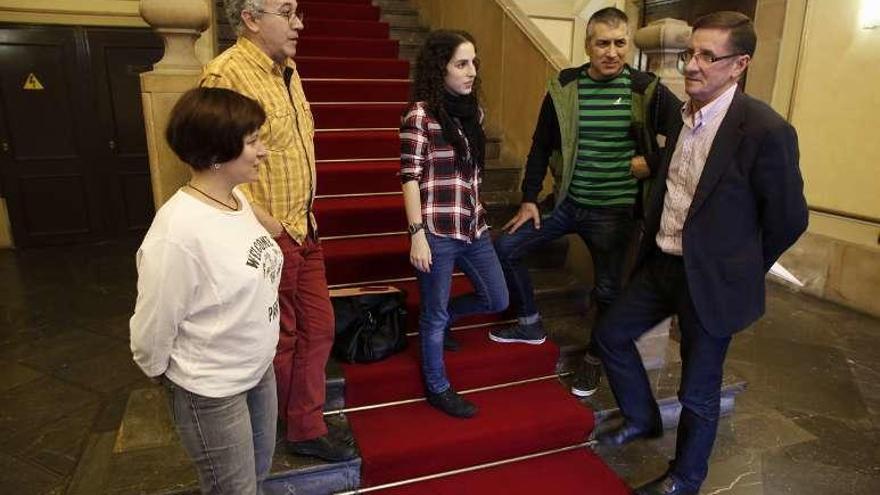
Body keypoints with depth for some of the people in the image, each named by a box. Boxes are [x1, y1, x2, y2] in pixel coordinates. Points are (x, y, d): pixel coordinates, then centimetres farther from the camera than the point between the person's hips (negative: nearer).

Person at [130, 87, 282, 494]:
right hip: (211, 392, -7)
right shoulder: (178, 230, -30)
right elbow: (152, 329, -20)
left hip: (259, 369, 7)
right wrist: (168, 378, -3)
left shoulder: (238, 199, -4)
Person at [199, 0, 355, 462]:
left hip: (304, 230, 8)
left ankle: (307, 428, 32)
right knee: (279, 341, 9)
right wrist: (271, 227, -19)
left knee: (318, 328, 14)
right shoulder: (226, 74, -18)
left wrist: (305, 216, 12)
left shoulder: (287, 70, 11)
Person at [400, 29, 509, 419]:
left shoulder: (473, 110, 10)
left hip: (473, 226, 7)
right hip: (437, 231, -7)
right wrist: (417, 234, -16)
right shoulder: (420, 114, -11)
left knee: (497, 300, 16)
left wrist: (477, 217, 17)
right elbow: (410, 178, -13)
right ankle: (437, 388, 29)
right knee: (435, 314, 8)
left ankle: (439, 319, 42)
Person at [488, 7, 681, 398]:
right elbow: (541, 146, 3)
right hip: (567, 202, 3)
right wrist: (529, 199, 1)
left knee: (607, 290, 6)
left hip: (615, 211, -2)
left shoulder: (646, 89, -9)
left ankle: (595, 357, 34)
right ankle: (530, 324, 23)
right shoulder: (563, 86, -3)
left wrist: (653, 163, -8)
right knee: (505, 249, 1)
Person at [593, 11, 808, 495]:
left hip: (711, 280, -7)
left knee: (698, 390, 8)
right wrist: (655, 247, 15)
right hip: (662, 263, 7)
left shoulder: (765, 129, -20)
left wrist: (741, 270, 1)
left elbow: (789, 217, -11)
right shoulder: (683, 115, 2)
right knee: (611, 334, 17)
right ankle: (642, 418, 41)